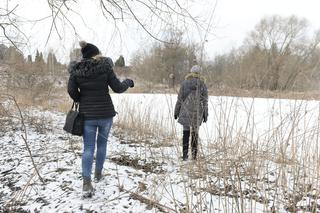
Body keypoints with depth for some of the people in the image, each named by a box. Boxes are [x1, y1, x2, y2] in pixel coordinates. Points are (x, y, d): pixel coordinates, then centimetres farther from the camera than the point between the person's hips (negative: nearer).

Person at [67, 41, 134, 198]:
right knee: (102, 143, 19)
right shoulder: (105, 66, -9)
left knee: (88, 148, 5)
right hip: (106, 113, -1)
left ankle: (87, 182, -5)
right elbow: (117, 88, -7)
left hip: (87, 114, 1)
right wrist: (128, 82, 12)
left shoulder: (76, 70, -4)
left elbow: (71, 91, -4)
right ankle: (98, 173, 33)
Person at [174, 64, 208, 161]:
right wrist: (205, 114, 8)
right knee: (195, 133, 10)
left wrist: (176, 111, 9)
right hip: (197, 113, 1)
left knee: (186, 133, 5)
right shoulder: (202, 84, 0)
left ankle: (185, 155, 1)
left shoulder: (184, 83, -1)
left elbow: (179, 98, 1)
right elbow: (205, 101, 1)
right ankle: (194, 155, 16)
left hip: (186, 111, 0)